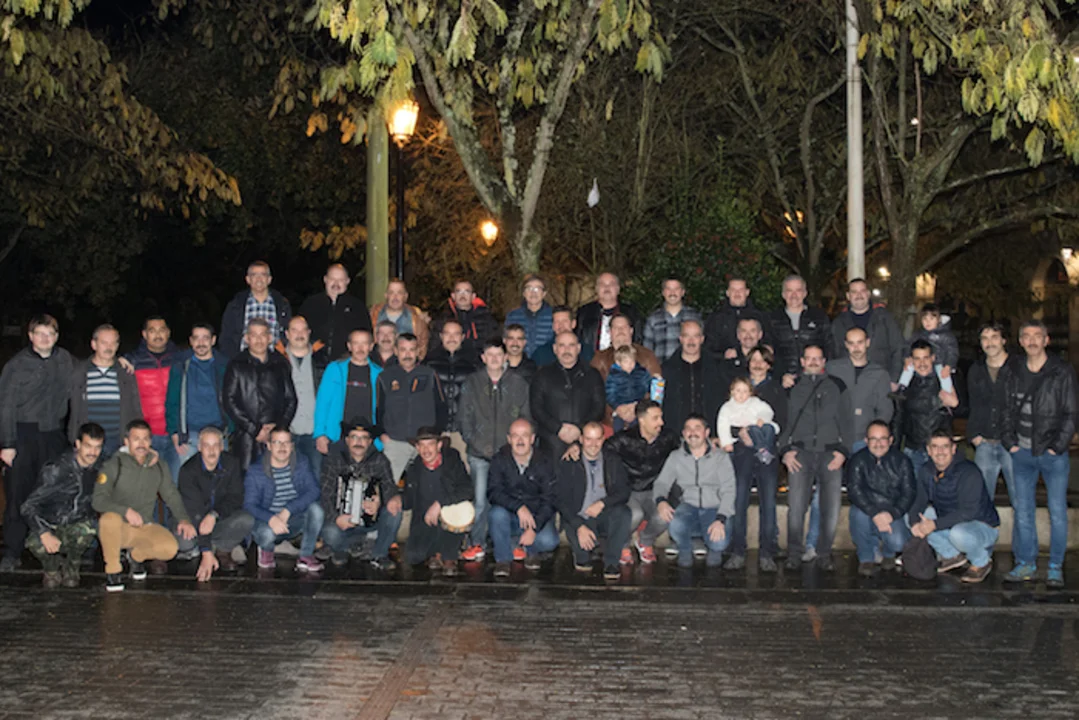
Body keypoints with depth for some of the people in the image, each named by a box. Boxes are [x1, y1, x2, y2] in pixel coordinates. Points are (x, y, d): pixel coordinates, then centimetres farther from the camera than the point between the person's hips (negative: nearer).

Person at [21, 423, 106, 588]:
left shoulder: (101, 468, -6)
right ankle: (51, 570, 2)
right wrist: (44, 533, -36)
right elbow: (27, 506, -21)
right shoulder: (56, 470, -19)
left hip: (75, 525, 2)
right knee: (35, 543, -37)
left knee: (87, 528, -35)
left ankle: (71, 568, -2)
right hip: (49, 525, -2)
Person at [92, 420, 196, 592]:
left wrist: (184, 519, -8)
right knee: (109, 519, -38)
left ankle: (136, 555, 10)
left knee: (170, 548, -24)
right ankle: (113, 569, -14)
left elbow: (171, 495, 11)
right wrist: (126, 511, -32)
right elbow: (98, 500, -15)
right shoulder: (114, 465, -7)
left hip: (144, 528, 3)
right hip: (119, 527, -3)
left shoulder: (159, 467, 7)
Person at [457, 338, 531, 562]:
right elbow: (464, 416, 9)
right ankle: (477, 544, 6)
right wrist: (471, 442, -1)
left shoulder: (518, 383, 6)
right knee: (479, 500, -4)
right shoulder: (472, 383, 7)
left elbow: (526, 417, 10)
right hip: (479, 453, 0)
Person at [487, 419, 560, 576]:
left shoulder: (545, 463, -9)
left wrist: (534, 529, -24)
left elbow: (550, 500, -11)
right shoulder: (499, 460, -6)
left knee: (548, 541, -30)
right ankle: (502, 560, -12)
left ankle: (531, 550, 8)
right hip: (510, 517, 1)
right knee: (497, 512, -32)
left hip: (538, 517, -1)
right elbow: (493, 493, -16)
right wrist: (519, 507, -31)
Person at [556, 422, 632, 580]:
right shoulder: (568, 463, -3)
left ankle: (611, 563, -16)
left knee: (624, 513, -31)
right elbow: (562, 501, -9)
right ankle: (583, 556, 7)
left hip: (606, 519, 2)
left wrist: (602, 503, -22)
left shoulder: (613, 460, 4)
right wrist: (580, 527, -23)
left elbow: (624, 492, -2)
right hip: (579, 519, -2)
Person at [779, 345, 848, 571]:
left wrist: (843, 450, 1)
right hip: (800, 453, 0)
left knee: (831, 509, -8)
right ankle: (794, 554, 0)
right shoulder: (792, 388, 17)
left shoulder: (836, 387, 17)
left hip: (831, 454, 1)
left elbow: (848, 421, 13)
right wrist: (785, 450, 1)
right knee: (796, 506, -12)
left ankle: (824, 554, 6)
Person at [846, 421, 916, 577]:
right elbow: (854, 491, -17)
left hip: (893, 515, 0)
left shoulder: (901, 461, -1)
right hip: (867, 510, 0)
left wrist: (892, 514, -21)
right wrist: (875, 514, -30)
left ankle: (888, 553, 16)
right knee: (858, 513, -35)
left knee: (897, 542, -28)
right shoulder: (857, 461, -6)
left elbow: (909, 492, -5)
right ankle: (866, 558, -10)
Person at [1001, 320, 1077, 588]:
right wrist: (1010, 442, 4)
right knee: (1022, 510, 6)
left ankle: (1055, 567, 9)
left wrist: (1057, 446, -10)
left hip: (1053, 454, -4)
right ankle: (1026, 563, 16)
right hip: (1023, 453, 4)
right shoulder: (1015, 376, 10)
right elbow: (1008, 412, 16)